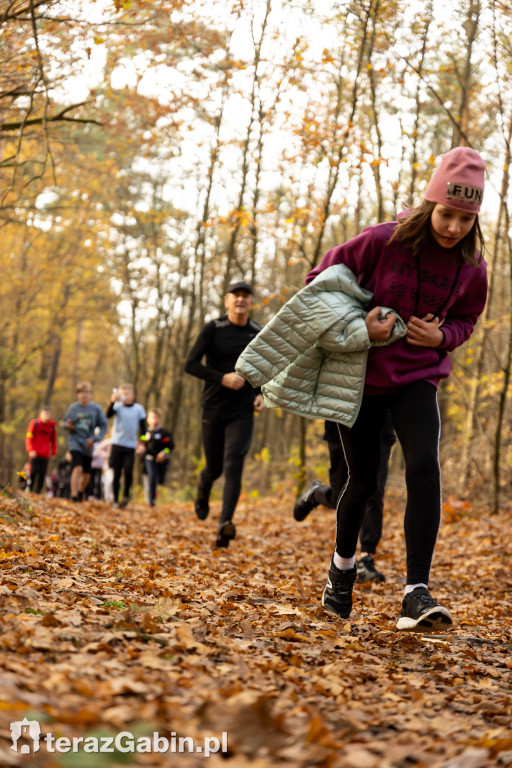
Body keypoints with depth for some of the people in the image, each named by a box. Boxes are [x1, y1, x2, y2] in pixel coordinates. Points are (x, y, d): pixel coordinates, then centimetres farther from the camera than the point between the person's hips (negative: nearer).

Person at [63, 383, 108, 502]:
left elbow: (103, 425, 3)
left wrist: (95, 438, -9)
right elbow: (65, 422, 9)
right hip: (75, 442, -2)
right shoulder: (73, 407, -2)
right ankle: (74, 495, -17)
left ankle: (81, 492, 34)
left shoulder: (96, 408, -1)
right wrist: (67, 425, -15)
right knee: (78, 468, -20)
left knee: (86, 473, 8)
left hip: (88, 445, 2)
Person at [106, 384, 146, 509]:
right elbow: (108, 415, -18)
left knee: (128, 472, -13)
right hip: (117, 444, 0)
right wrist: (113, 401, -32)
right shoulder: (118, 406, 1)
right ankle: (116, 500, 10)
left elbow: (142, 427, 9)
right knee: (116, 473, 2)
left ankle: (126, 495, 11)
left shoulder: (138, 408, 5)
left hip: (131, 446, 0)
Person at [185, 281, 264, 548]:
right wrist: (222, 378, -21)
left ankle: (225, 525, -28)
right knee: (214, 468, 11)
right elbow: (190, 364, -9)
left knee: (233, 465, -18)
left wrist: (261, 393, 1)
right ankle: (202, 494, 47)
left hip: (242, 411, 1)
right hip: (213, 408, 0)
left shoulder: (259, 334, 5)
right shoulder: (213, 329, -4)